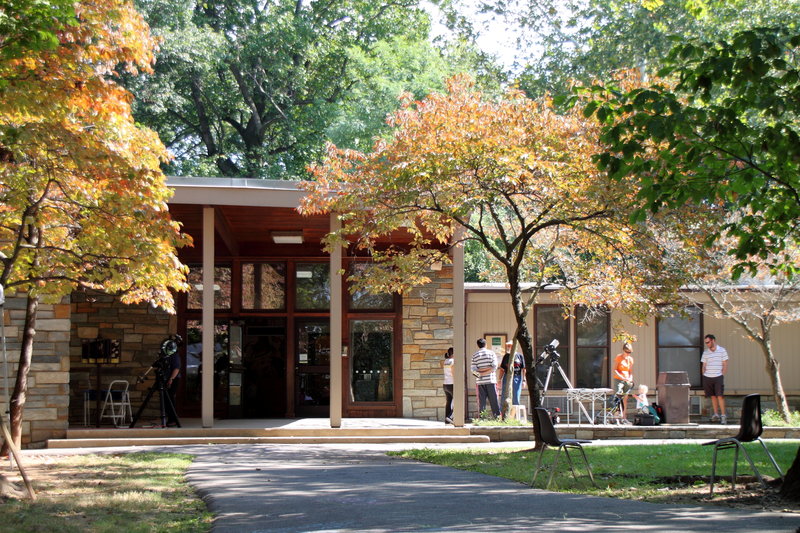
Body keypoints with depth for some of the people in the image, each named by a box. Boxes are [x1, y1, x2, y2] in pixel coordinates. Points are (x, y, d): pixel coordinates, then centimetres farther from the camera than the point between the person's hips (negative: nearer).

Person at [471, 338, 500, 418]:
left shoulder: (475, 355, 4)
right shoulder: (491, 353, 2)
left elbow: (473, 369, -4)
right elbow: (494, 366, -7)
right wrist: (487, 370, -4)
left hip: (480, 381, 1)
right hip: (491, 380, -1)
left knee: (481, 402, 2)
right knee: (494, 400, 2)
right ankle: (498, 417, 0)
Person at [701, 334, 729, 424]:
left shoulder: (722, 351, 2)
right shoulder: (705, 352, 10)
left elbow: (725, 365, 3)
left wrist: (722, 375, -4)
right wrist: (704, 377, 6)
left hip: (718, 377, -3)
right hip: (708, 377, 3)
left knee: (720, 396, -10)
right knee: (713, 396, 6)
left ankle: (723, 415, -9)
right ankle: (716, 414, 14)